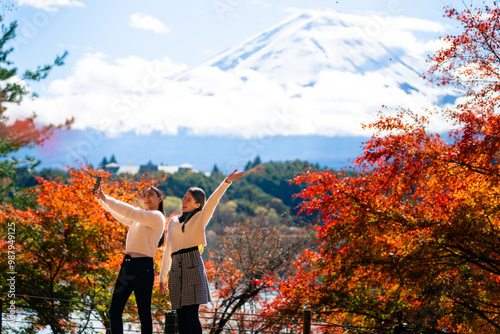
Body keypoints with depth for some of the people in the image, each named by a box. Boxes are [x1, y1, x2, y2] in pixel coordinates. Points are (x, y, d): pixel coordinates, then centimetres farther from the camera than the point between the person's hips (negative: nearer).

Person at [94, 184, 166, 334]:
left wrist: (107, 199, -14)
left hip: (142, 267, -8)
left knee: (144, 313, -3)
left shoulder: (157, 217, -7)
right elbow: (119, 215, 24)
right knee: (114, 311, 5)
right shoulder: (137, 219, 20)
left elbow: (130, 211, -16)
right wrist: (102, 199, 12)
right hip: (126, 265, 8)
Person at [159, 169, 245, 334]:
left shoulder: (200, 218, 7)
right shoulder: (173, 221, 20)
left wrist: (227, 181, -24)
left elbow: (213, 200, -9)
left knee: (191, 313, -12)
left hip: (192, 265, -5)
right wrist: (162, 277, 24)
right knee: (181, 314, 2)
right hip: (175, 269, 5)